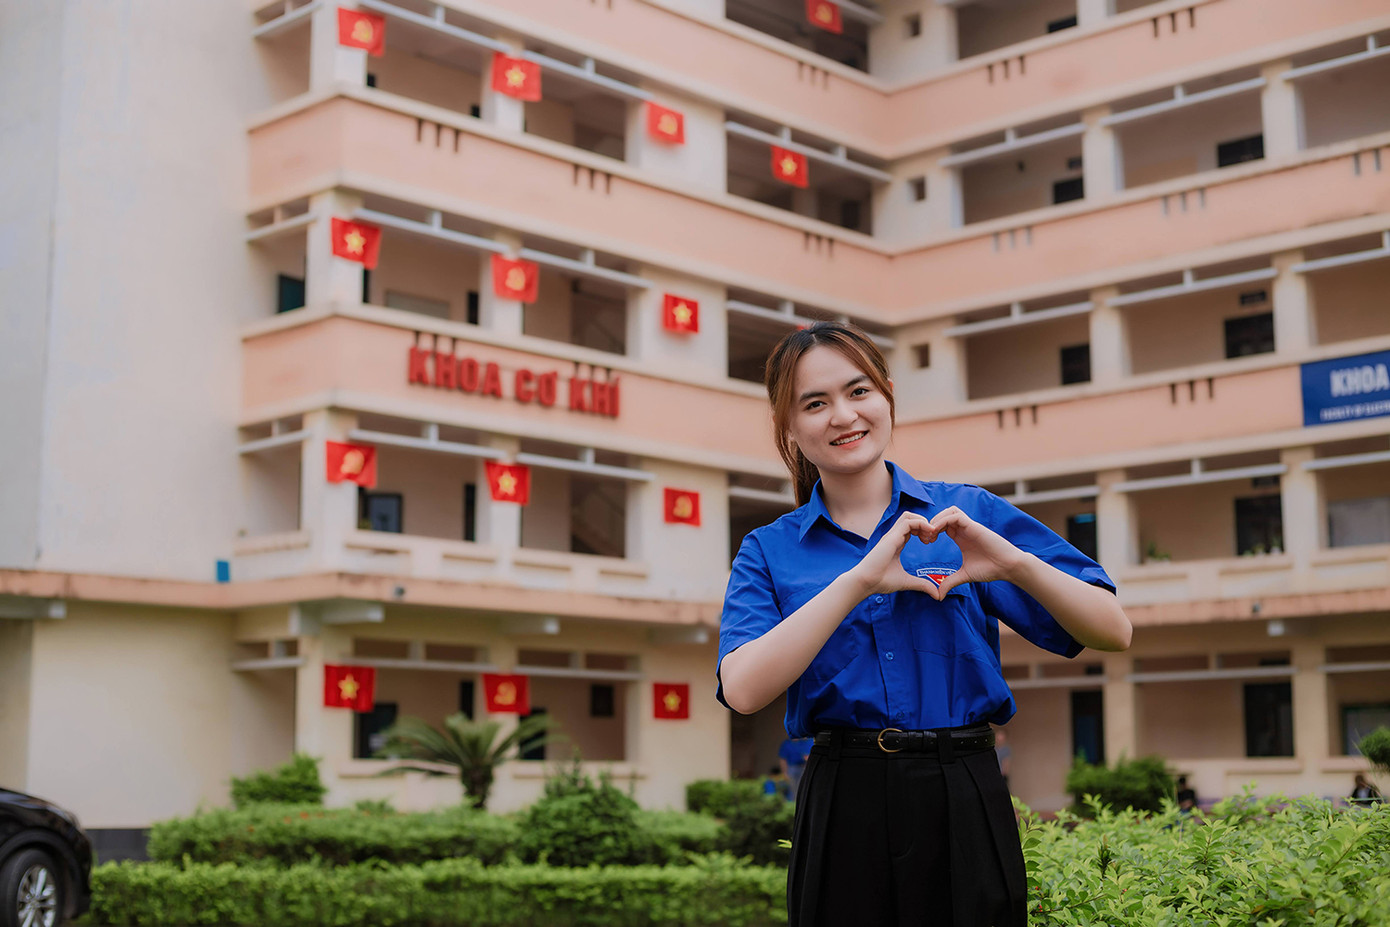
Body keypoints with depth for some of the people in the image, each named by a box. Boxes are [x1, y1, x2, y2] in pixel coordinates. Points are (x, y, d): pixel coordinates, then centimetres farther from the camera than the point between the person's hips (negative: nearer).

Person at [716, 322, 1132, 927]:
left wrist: (1015, 564, -16)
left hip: (965, 808, 0)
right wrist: (859, 581, -19)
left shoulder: (968, 515, 5)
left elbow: (1113, 632, 1)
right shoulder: (769, 552, 5)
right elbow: (743, 689, -13)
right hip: (842, 810, 0)